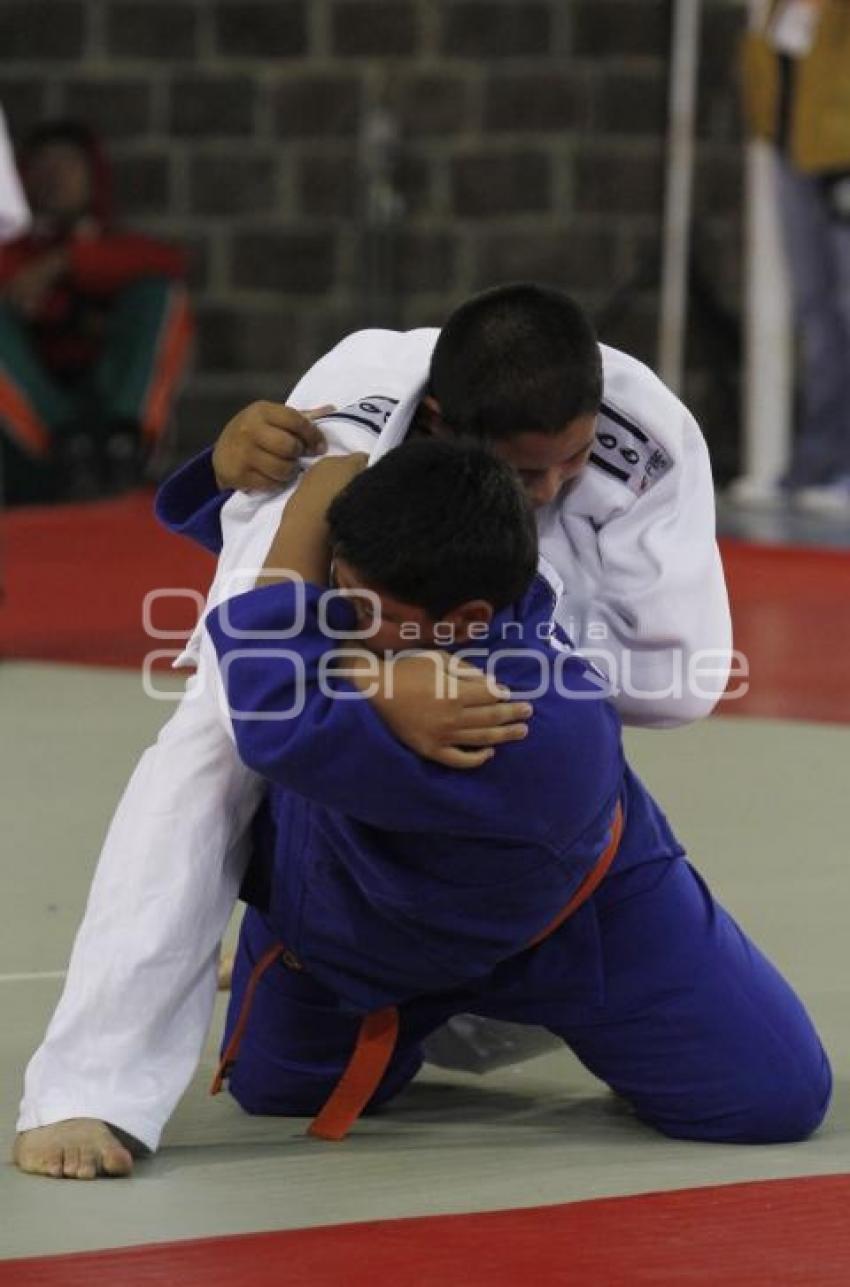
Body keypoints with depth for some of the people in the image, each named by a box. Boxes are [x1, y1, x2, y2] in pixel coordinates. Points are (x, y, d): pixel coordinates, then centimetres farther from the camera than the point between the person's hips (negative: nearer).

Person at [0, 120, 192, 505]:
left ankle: (121, 436, -35)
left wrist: (62, 262, -13)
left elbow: (171, 262, -4)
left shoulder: (120, 247, 21)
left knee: (157, 289, -17)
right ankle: (67, 439, -40)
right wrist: (80, 318, -9)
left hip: (111, 399, 0)